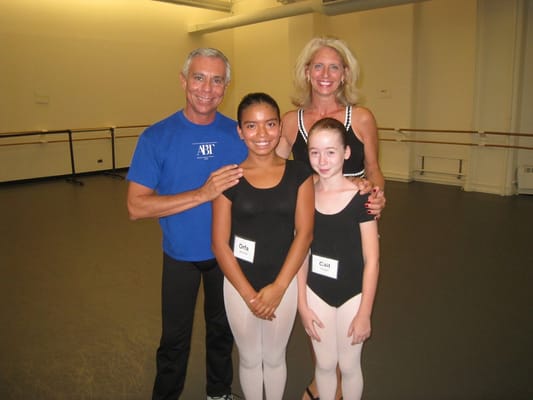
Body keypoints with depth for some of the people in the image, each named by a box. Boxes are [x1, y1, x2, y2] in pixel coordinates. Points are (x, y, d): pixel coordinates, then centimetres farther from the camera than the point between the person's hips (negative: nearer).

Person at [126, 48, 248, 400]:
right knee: (175, 338, 15)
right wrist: (203, 193, -29)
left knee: (223, 330, 21)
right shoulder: (157, 137, -15)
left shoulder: (239, 134, -8)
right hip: (181, 254, -2)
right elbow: (136, 206, -21)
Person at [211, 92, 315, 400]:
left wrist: (278, 287, -12)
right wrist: (249, 294, -10)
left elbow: (304, 233, -8)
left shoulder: (299, 174, -6)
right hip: (239, 283, 0)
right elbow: (220, 243, -8)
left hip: (284, 282, 0)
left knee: (274, 357, 19)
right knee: (250, 359, 19)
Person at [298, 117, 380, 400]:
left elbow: (371, 260, -11)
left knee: (349, 365, 15)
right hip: (316, 294, 2)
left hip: (352, 294, -2)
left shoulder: (360, 197, -15)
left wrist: (364, 312, -9)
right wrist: (302, 304, 0)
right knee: (324, 364, 17)